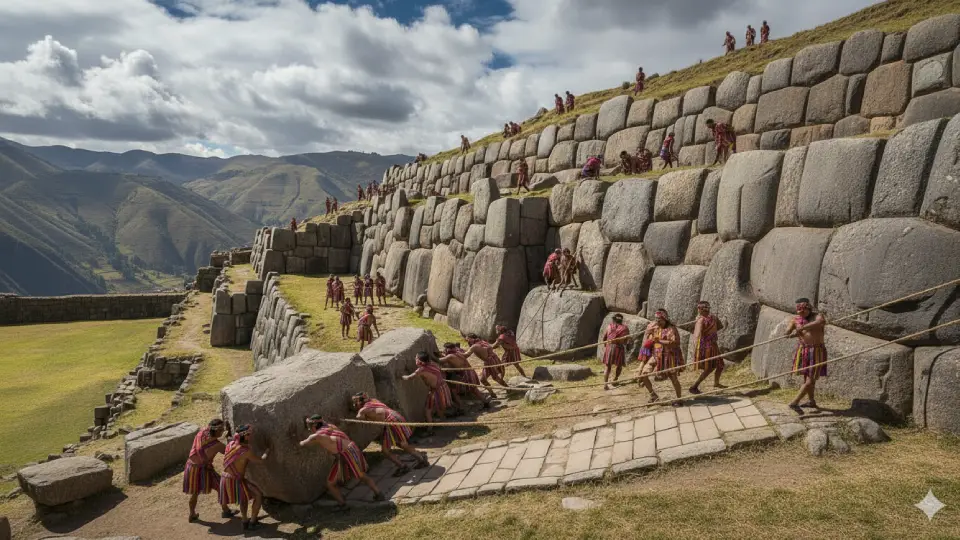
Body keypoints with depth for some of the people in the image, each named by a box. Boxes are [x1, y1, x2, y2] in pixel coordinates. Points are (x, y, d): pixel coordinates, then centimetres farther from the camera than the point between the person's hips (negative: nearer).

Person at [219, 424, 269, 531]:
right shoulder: (247, 451, -20)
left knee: (245, 494, 33)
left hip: (225, 479, 8)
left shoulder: (231, 444, -1)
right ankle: (252, 523, 15)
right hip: (235, 482, -8)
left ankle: (244, 521, 37)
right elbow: (260, 460, -1)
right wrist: (267, 452, 18)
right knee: (259, 495, 7)